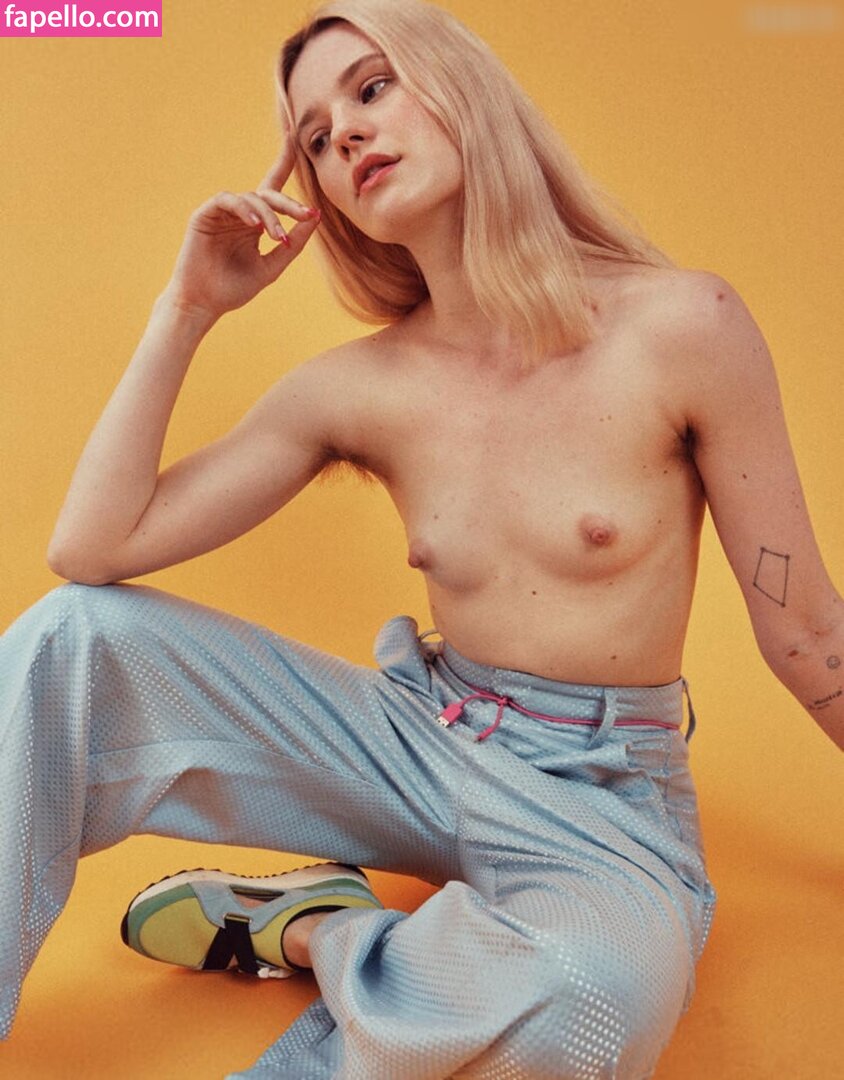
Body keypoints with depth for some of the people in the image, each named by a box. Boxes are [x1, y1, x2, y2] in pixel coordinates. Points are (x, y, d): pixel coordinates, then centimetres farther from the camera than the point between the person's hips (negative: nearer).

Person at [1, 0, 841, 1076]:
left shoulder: (683, 325, -13)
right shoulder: (355, 389, -3)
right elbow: (91, 549, -5)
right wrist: (186, 308, -7)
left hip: (603, 802, -2)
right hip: (418, 744, 3)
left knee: (590, 990, -38)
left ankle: (314, 926, -8)